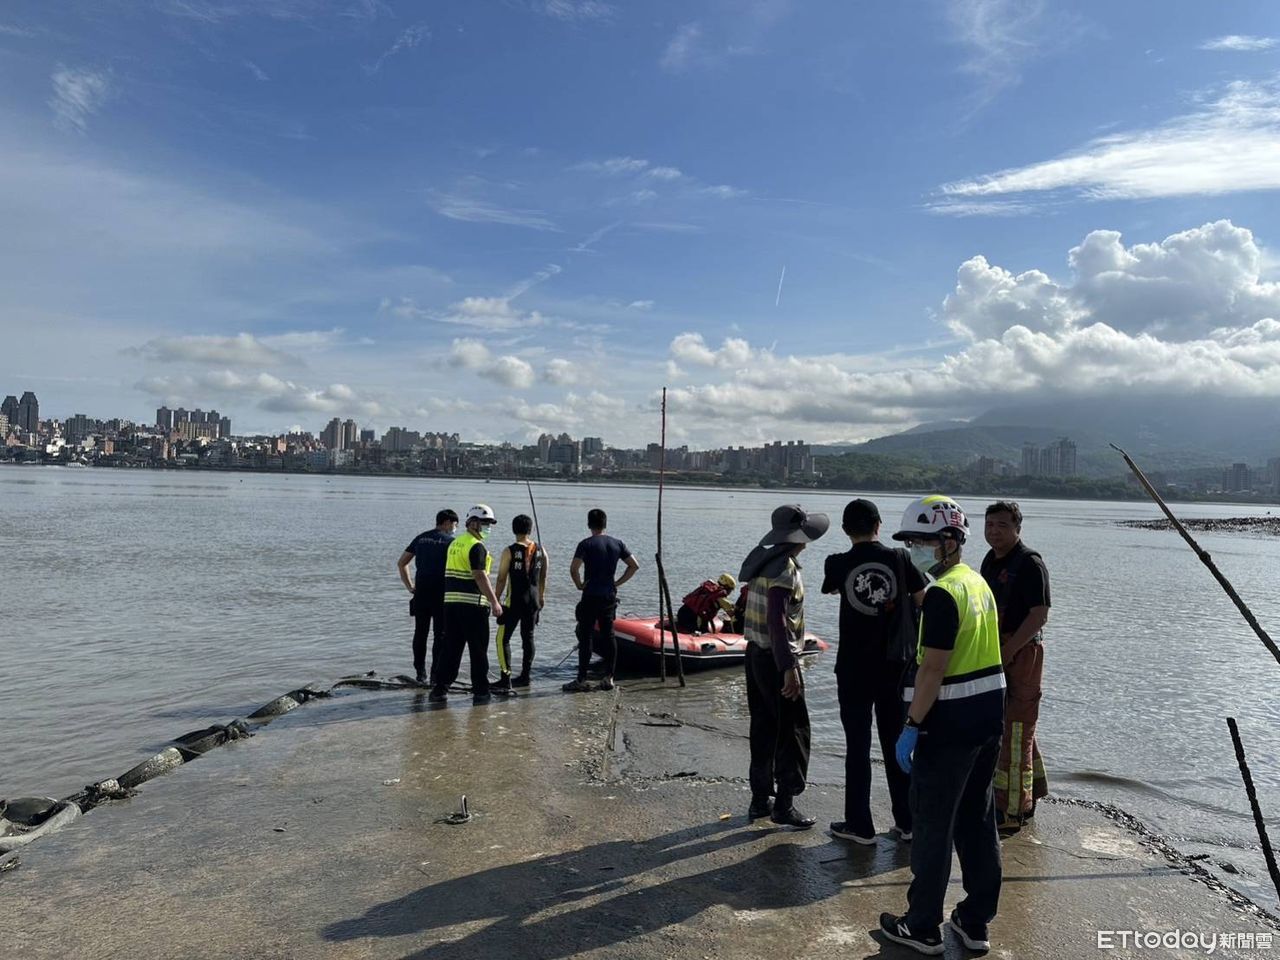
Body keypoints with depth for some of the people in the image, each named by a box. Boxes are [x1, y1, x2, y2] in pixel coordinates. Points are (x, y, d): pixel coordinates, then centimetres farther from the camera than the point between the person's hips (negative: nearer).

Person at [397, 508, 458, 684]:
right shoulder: (450, 541, -4)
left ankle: (420, 673, 17)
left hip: (420, 592, 5)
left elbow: (401, 563, 15)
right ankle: (436, 673, 2)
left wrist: (409, 586, 15)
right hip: (441, 592, -5)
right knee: (441, 633, 3)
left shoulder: (421, 538, 13)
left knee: (420, 632, 12)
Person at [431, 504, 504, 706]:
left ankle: (439, 689, 9)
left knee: (451, 649, 11)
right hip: (473, 605, -8)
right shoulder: (476, 546, -11)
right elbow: (480, 576, -19)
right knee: (478, 650, 2)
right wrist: (494, 601, -17)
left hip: (451, 602, 8)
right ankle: (480, 692, 8)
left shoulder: (454, 543, 17)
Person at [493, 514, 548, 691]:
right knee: (528, 637, 14)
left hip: (514, 601, -5)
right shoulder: (540, 551, 4)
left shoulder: (510, 552, -10)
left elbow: (502, 579, -9)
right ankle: (525, 676, 20)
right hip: (533, 600, 5)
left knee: (503, 638, 1)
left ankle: (506, 678, -6)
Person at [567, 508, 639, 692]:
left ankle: (582, 680, 2)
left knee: (585, 636, 0)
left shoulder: (586, 544, -9)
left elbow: (573, 568, -20)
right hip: (610, 596, 5)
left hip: (591, 596, -5)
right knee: (608, 635, 10)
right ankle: (609, 678, 11)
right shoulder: (617, 543, 6)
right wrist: (618, 583, 9)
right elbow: (634, 565, 7)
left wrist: (579, 585, -5)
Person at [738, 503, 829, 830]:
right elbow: (777, 621, -25)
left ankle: (760, 800, 22)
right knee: (793, 731, 1)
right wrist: (789, 668, -25)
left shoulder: (763, 560, 10)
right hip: (776, 660, -9)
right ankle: (784, 805, 6)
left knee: (763, 728, 14)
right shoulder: (785, 569, -18)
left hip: (756, 654, 9)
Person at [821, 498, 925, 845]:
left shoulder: (838, 563, -6)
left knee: (857, 745, 7)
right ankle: (906, 822, 21)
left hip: (854, 666, -1)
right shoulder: (899, 558, -6)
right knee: (897, 743, 13)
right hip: (896, 663, 2)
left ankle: (859, 824, 12)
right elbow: (923, 600, 1)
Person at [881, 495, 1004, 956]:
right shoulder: (979, 583, 9)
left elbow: (932, 668, -23)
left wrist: (912, 726, -18)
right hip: (988, 716, 9)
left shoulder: (942, 594, -20)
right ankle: (976, 923, 27)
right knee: (978, 821, 16)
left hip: (950, 723, -9)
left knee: (932, 826, 4)